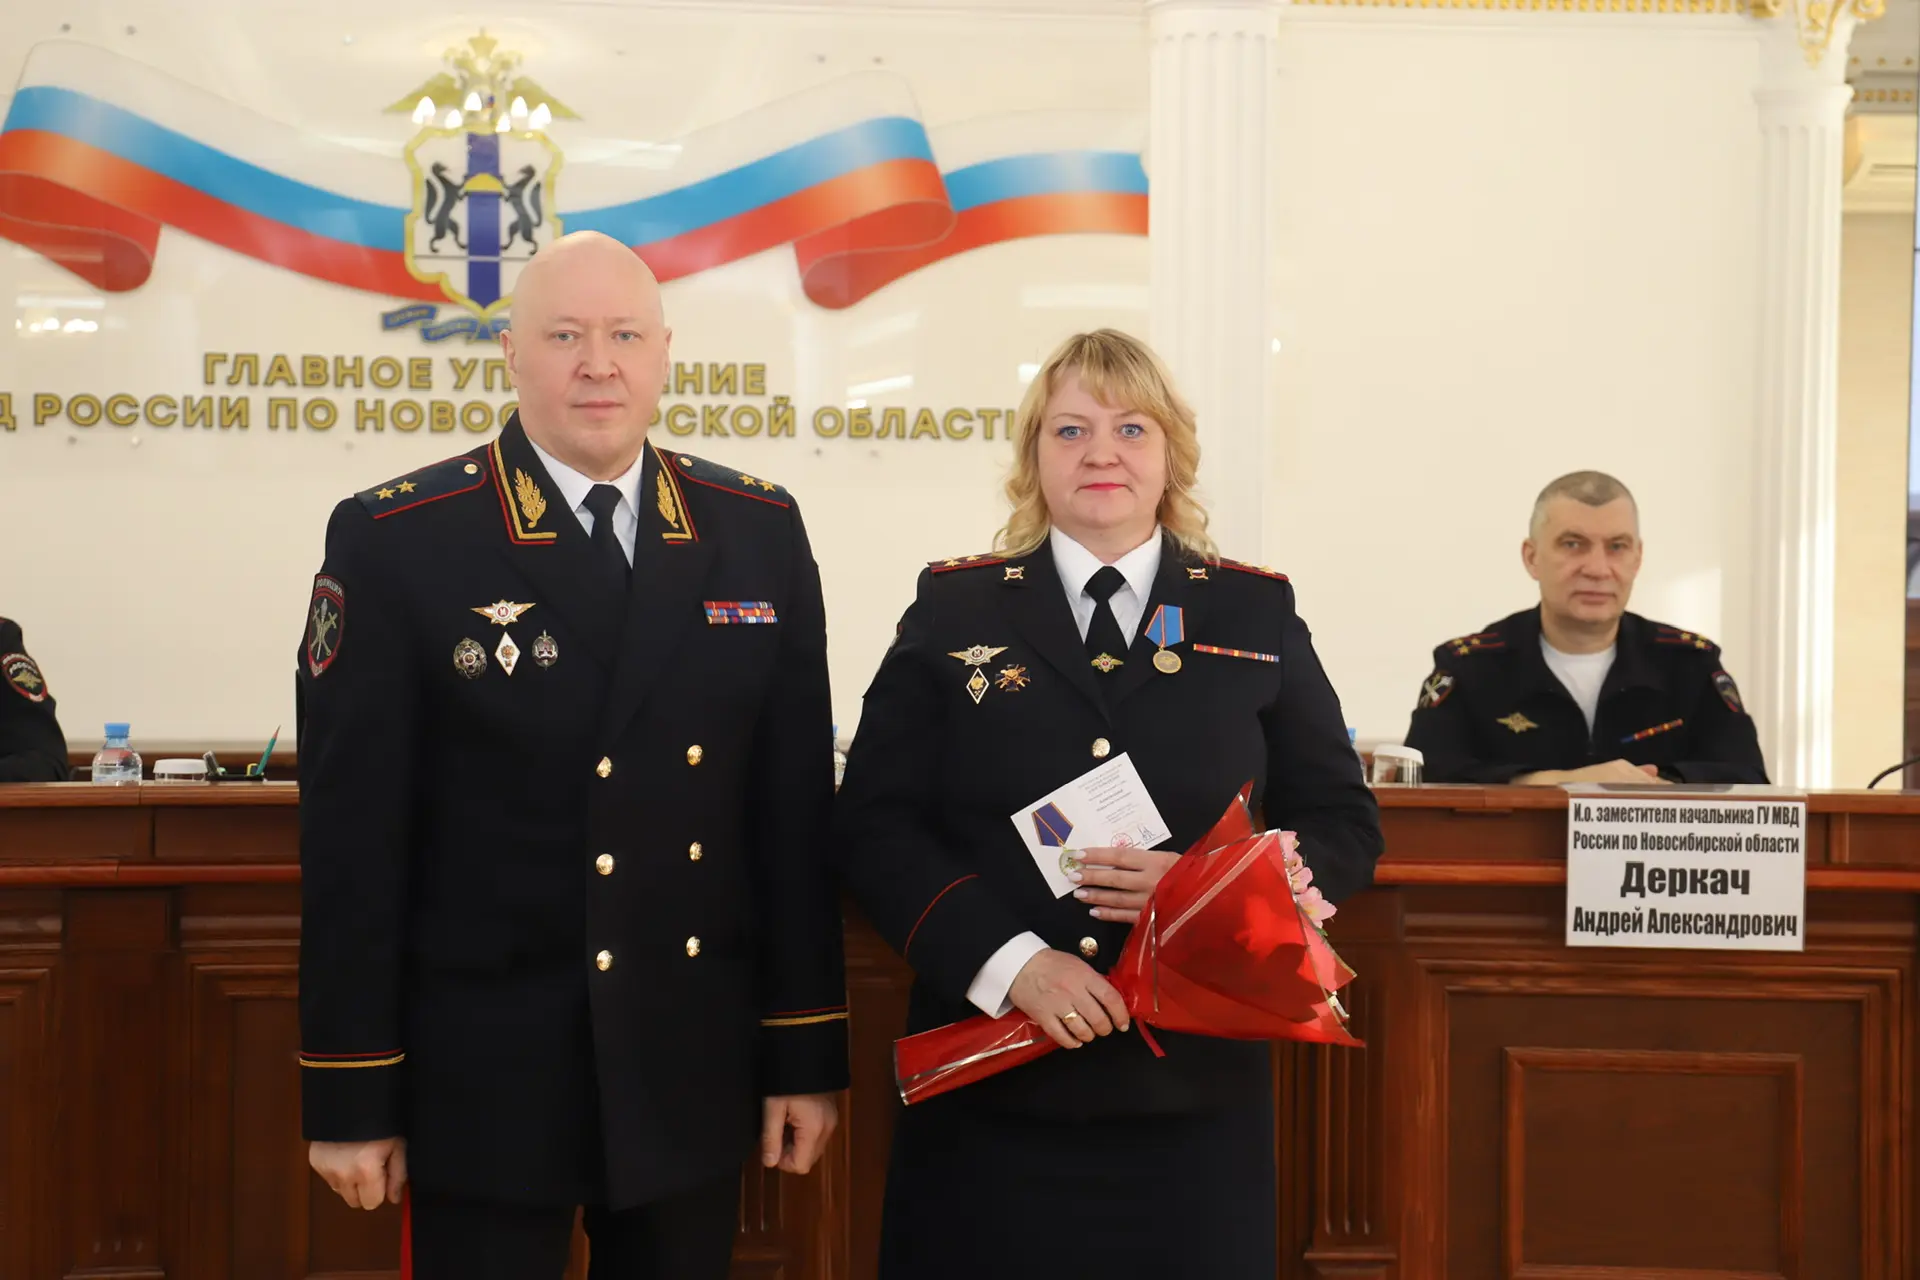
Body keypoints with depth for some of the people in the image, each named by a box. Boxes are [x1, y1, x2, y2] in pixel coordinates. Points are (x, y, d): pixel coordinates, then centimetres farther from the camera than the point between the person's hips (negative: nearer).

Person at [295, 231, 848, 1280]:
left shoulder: (759, 533, 3)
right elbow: (352, 834, -7)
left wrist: (809, 1054, 4)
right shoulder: (396, 542, -8)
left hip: (694, 1072, 3)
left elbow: (796, 807, 4)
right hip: (485, 1074, -3)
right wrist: (350, 1095, -7)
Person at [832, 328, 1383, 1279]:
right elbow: (874, 825, -1)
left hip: (1195, 1085, 1)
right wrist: (1006, 959, -15)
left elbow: (1345, 825, 6)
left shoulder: (1257, 614, 7)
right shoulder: (954, 609, 4)